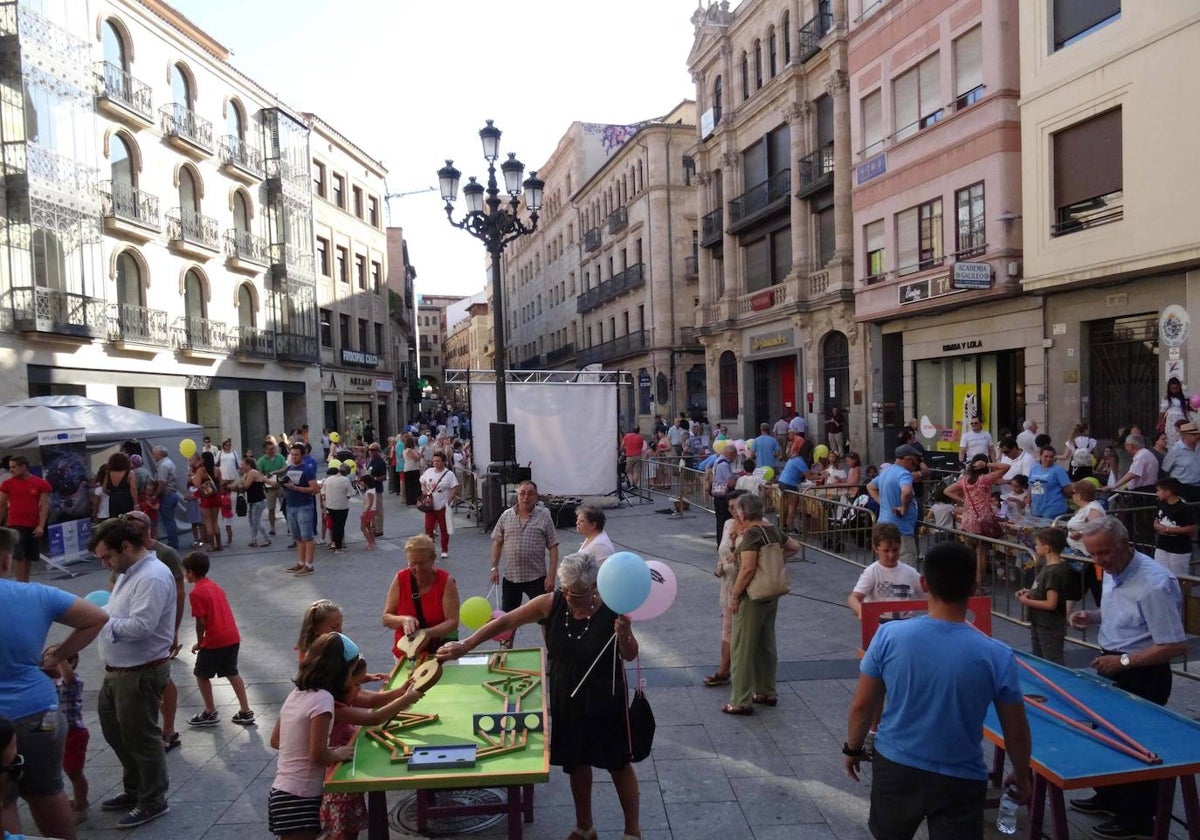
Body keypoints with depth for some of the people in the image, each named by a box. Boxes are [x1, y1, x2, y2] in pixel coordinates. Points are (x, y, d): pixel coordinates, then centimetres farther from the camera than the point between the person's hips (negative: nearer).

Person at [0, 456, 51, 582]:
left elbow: (44, 506, -1)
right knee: (18, 556, -9)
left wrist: (41, 525, -10)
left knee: (28, 557, 9)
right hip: (15, 525, -1)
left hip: (34, 526, 1)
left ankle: (25, 583, 19)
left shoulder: (41, 483, 0)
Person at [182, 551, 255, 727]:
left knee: (201, 675, 13)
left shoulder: (196, 593, -11)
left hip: (214, 640, -7)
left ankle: (210, 713, 22)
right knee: (232, 673, 17)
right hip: (233, 637, 8)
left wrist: (199, 642, 2)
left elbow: (201, 622, -14)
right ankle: (246, 712, 17)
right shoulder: (215, 586, 14)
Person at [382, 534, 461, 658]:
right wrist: (403, 620, -19)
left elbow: (453, 622, -11)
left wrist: (429, 633, -27)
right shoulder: (400, 579, -3)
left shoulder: (446, 581, -8)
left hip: (440, 648, -2)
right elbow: (386, 619, 1)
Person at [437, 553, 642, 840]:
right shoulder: (552, 603, -15)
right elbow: (506, 622, -11)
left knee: (618, 764, 13)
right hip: (566, 698, 3)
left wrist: (624, 635, -31)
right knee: (576, 763, 19)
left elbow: (630, 656, -8)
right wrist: (465, 646, -15)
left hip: (604, 700, -3)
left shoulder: (610, 610, -21)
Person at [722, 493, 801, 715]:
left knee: (742, 648, 0)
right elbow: (795, 547, 21)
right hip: (772, 596, 9)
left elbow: (748, 568, -26)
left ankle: (741, 701, 5)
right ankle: (767, 692, 30)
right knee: (766, 645, 19)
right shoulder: (773, 530, 6)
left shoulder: (751, 534, -19)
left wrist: (735, 595, -18)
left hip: (752, 597, -9)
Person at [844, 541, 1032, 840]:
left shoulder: (889, 635, -18)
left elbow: (862, 706, -7)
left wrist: (853, 748, 11)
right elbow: (1017, 733, -6)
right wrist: (1022, 777, 14)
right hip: (959, 781, -1)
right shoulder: (996, 656, -18)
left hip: (896, 768, 2)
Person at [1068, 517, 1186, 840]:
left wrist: (1123, 661, -26)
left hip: (1143, 677, -9)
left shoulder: (1154, 584, -29)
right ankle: (1110, 798, 41)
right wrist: (1093, 616, -1)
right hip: (1115, 669, 9)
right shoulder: (1114, 572, 0)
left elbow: (1174, 646, -27)